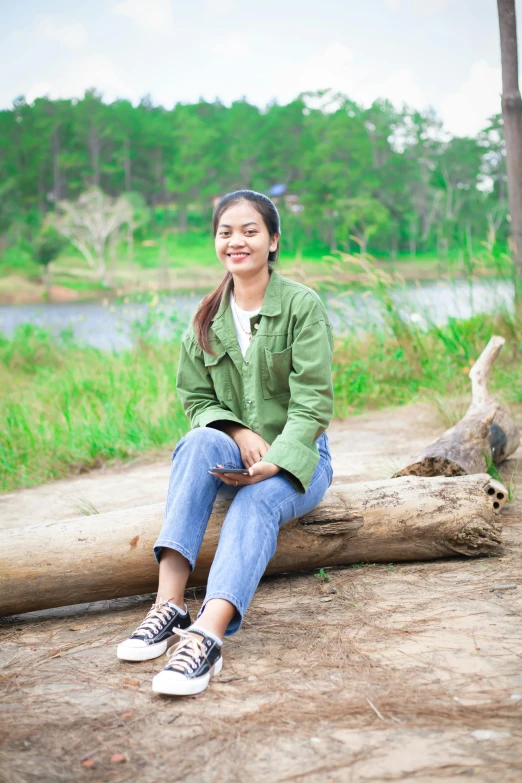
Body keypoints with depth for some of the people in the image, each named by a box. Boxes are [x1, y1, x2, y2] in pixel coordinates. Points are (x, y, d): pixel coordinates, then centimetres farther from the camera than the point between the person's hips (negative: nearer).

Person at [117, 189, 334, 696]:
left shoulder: (303, 304, -7)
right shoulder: (208, 317, 6)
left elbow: (313, 399, -13)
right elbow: (195, 397, 5)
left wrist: (275, 460, -29)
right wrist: (239, 433, -16)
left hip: (297, 456, -3)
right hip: (231, 450, 3)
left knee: (258, 500, -36)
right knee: (199, 443, -32)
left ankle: (206, 637, -53)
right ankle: (169, 604, -41)